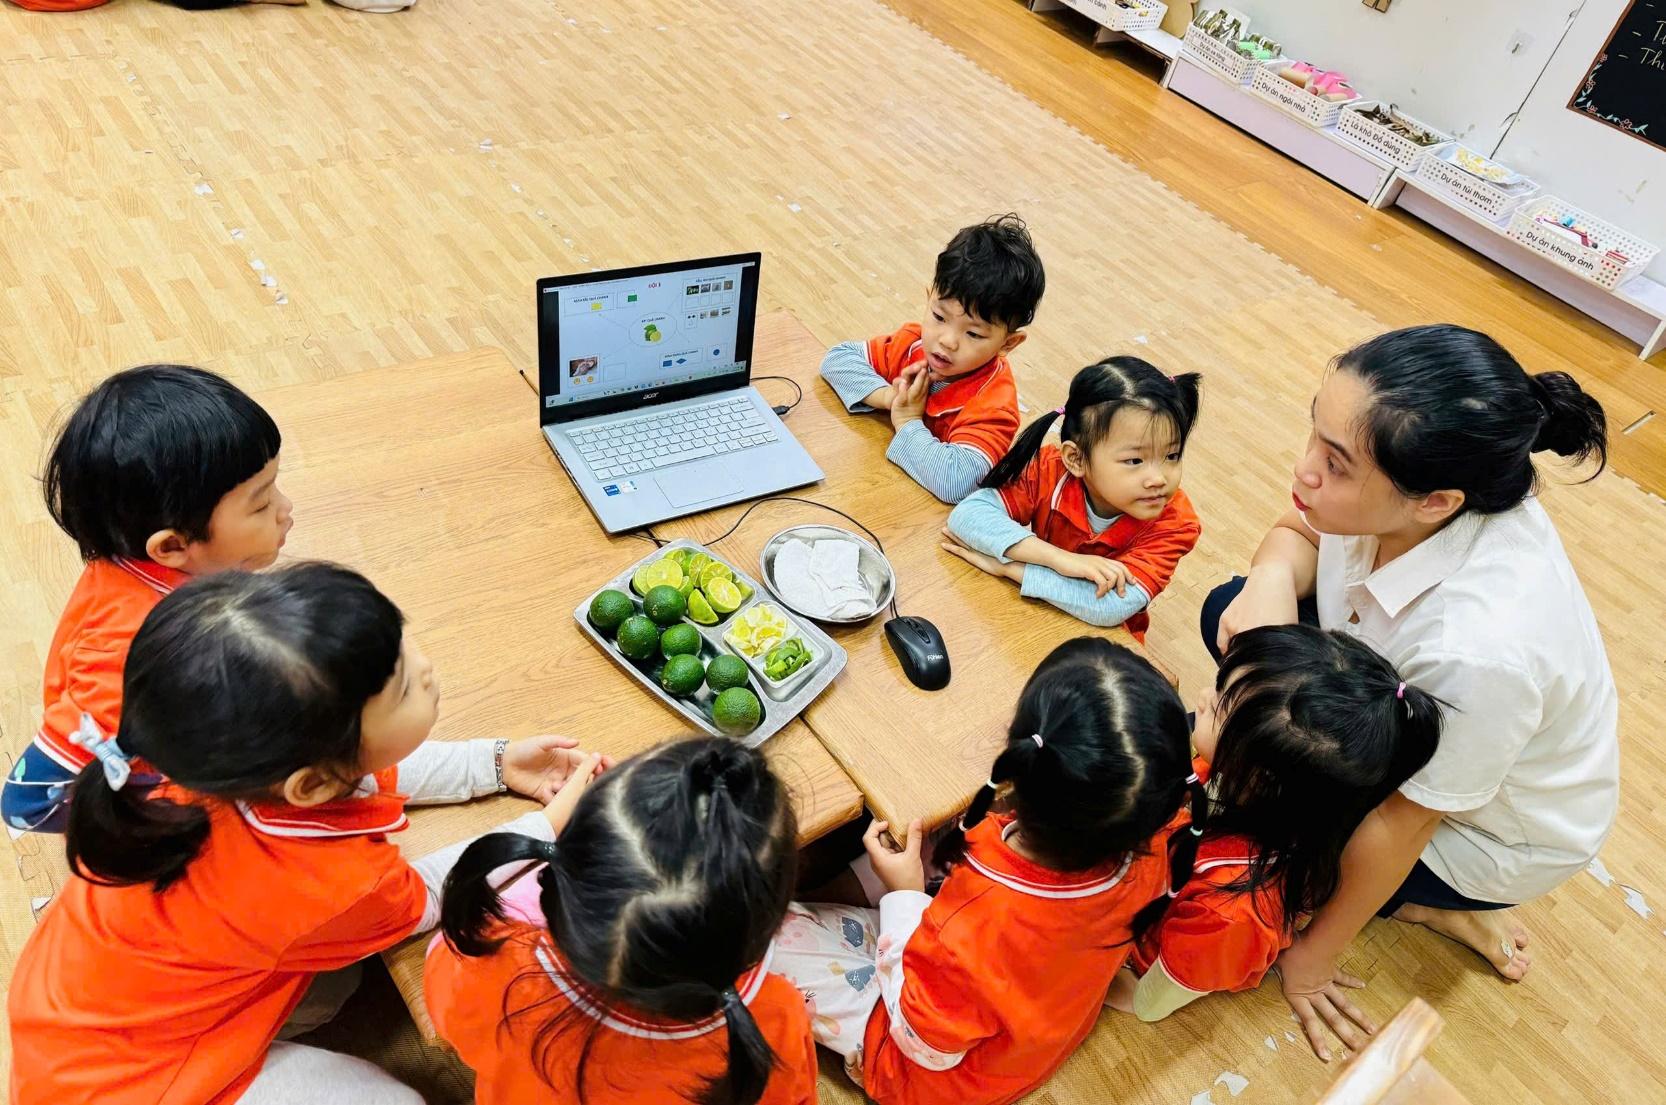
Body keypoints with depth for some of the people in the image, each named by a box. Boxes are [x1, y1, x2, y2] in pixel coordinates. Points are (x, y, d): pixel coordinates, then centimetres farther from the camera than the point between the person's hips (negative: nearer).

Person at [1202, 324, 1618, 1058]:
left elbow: (1401, 825, -27)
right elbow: (1299, 533, -4)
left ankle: (1419, 903, 10)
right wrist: (1271, 581, -30)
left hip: (1484, 833, -6)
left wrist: (1314, 956, -10)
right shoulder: (1400, 486, -27)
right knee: (1227, 614, 2)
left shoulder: (1481, 648, -43)